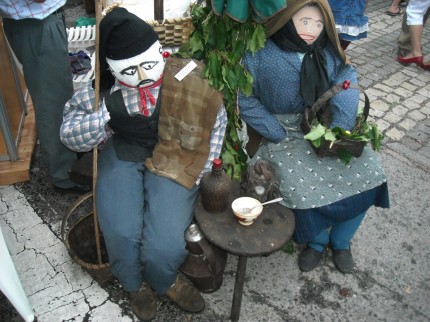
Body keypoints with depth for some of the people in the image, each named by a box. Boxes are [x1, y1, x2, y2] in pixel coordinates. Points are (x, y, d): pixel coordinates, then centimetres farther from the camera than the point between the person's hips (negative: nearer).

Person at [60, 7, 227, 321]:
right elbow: (69, 135, -5)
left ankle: (161, 279, 22)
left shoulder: (185, 78, -12)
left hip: (173, 157, -1)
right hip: (121, 154, 2)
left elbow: (216, 120, -1)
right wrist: (109, 113, -23)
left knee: (164, 243, -20)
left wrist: (201, 174, -5)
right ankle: (136, 284, 18)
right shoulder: (102, 87, -7)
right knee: (120, 233, -20)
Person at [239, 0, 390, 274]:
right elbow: (244, 99, -10)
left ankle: (341, 240, 14)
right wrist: (277, 134, -16)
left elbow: (346, 78, -7)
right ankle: (317, 240, 10)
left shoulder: (326, 51, 3)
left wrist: (341, 127, -24)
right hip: (284, 134, -4)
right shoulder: (261, 54, -9)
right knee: (304, 189, -25)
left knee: (369, 173, -11)